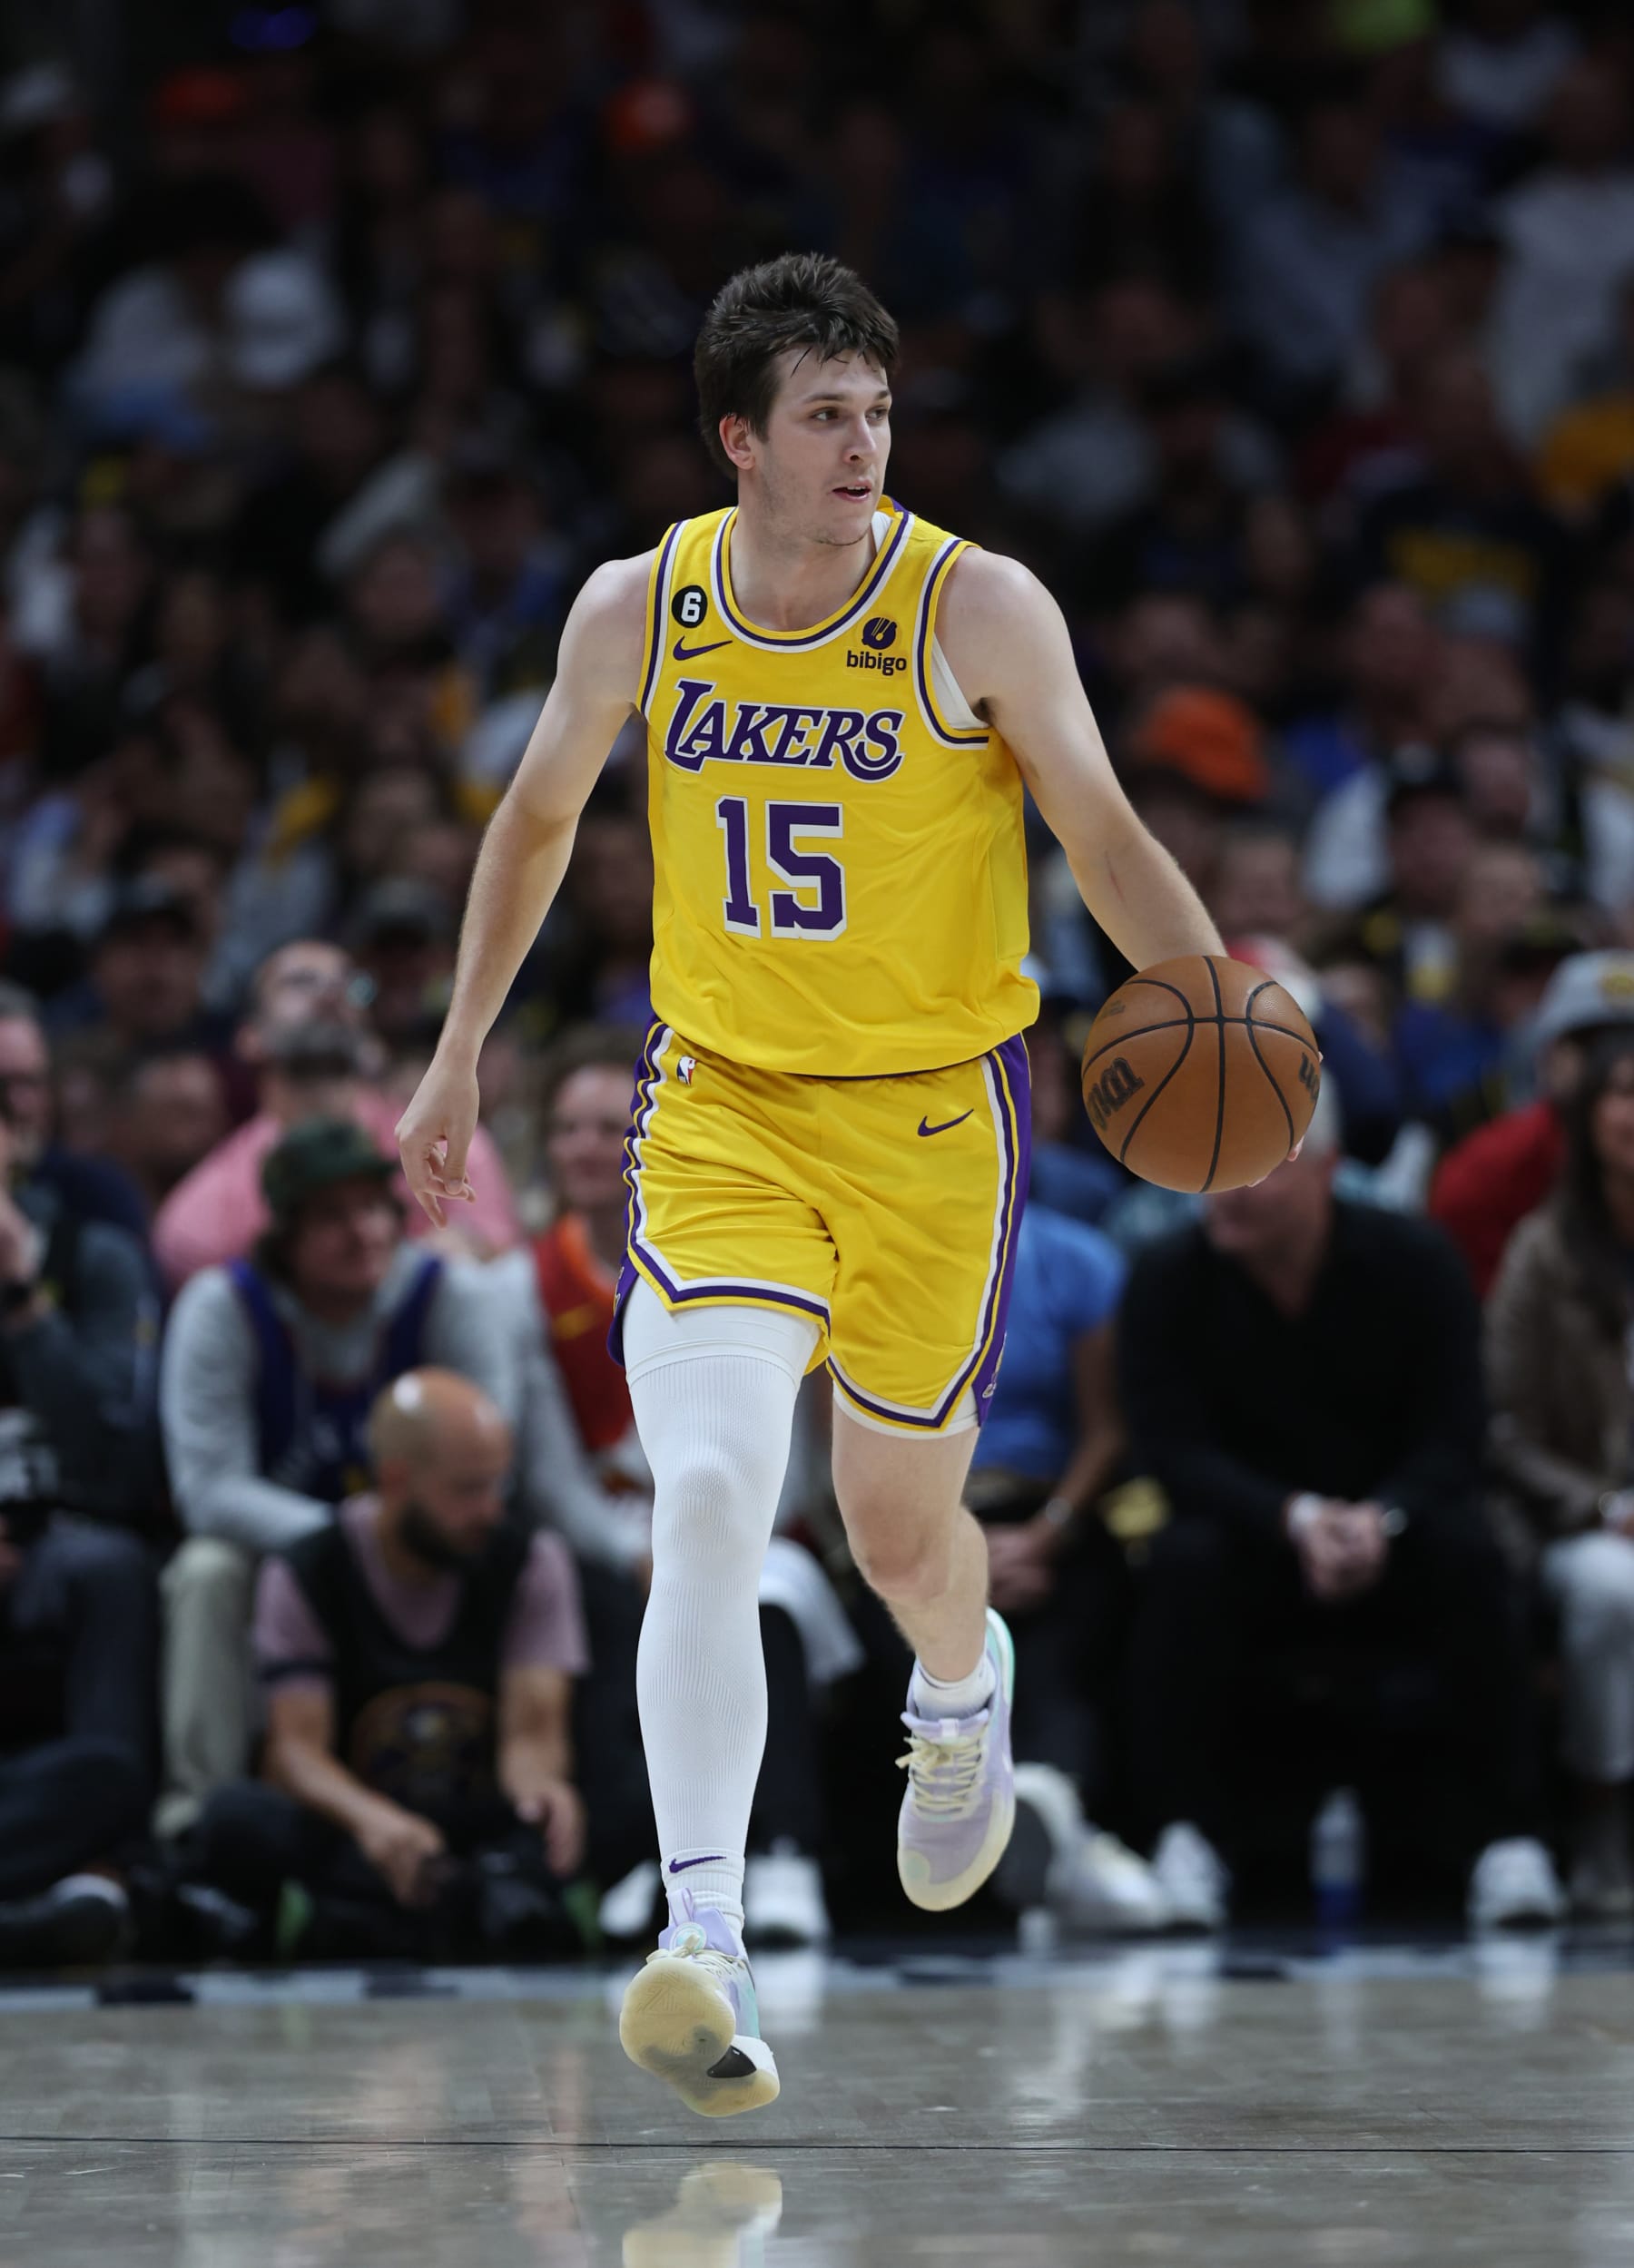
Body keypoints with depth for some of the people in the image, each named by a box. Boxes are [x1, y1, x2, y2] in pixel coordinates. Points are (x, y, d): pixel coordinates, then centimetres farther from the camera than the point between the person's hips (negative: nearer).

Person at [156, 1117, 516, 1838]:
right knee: (208, 1573, -32)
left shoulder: (449, 1294, -14)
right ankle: (198, 1802, -29)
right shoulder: (222, 1308, -17)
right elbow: (210, 1489, -22)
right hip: (269, 1540, 0)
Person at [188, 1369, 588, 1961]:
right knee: (236, 1815, -32)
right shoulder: (301, 1578, 1)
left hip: (483, 1832, 1)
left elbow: (534, 1730, -7)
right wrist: (369, 1818, -35)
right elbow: (297, 1749, -11)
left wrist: (537, 1776, -34)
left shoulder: (530, 1563, 5)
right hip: (354, 1838, 0)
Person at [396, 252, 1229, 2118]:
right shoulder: (637, 611, -3)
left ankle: (964, 1693, 53)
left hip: (933, 1118, -1)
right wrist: (458, 1057, 19)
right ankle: (703, 1947, -27)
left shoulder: (978, 610, -11)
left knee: (899, 1530, 14)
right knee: (706, 1501, -20)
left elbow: (1105, 838, -7)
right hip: (719, 1109, 1)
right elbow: (539, 816, 14)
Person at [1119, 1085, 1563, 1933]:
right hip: (1252, 1543, 0)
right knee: (1185, 1560, -33)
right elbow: (1173, 1450, -15)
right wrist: (1297, 1519, -32)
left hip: (1390, 1544, 0)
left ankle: (1504, 1838, -27)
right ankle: (1187, 1837, -28)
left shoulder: (1415, 1264, -9)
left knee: (1466, 1551, -33)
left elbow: (1451, 1443, -11)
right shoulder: (1168, 1281, -9)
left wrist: (1379, 1519, -33)